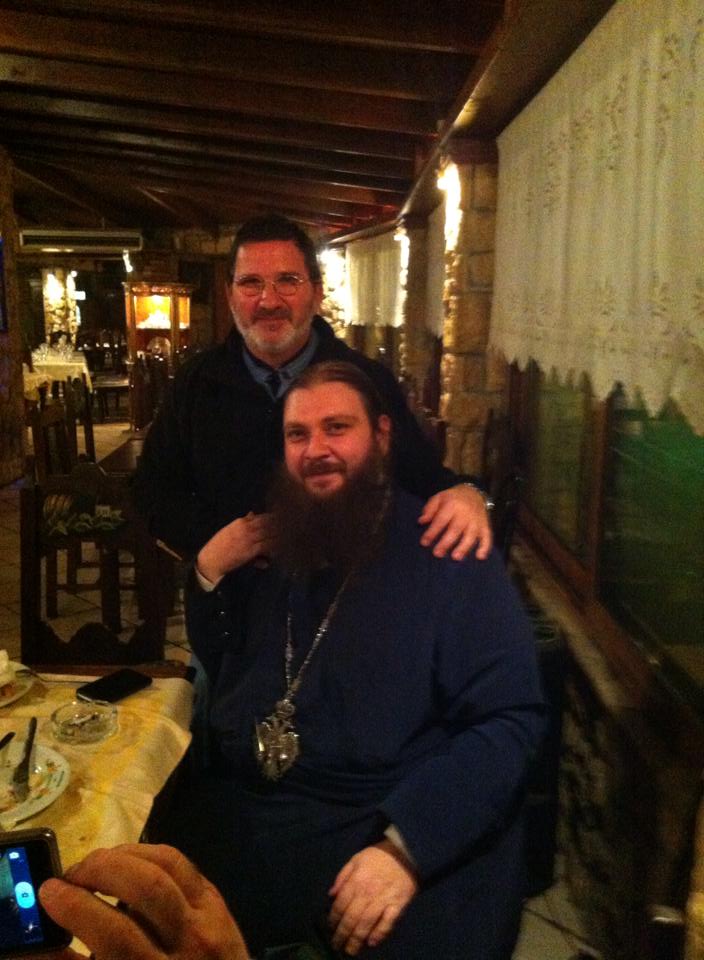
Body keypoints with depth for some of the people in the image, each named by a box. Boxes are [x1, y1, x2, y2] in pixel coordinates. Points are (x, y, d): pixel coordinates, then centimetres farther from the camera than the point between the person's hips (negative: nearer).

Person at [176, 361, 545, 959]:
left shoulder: (447, 552, -10)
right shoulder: (274, 546, 10)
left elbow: (510, 720, -16)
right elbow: (220, 669, 20)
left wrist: (405, 843, -25)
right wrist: (209, 576, 2)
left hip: (401, 833, -4)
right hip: (247, 821, 5)